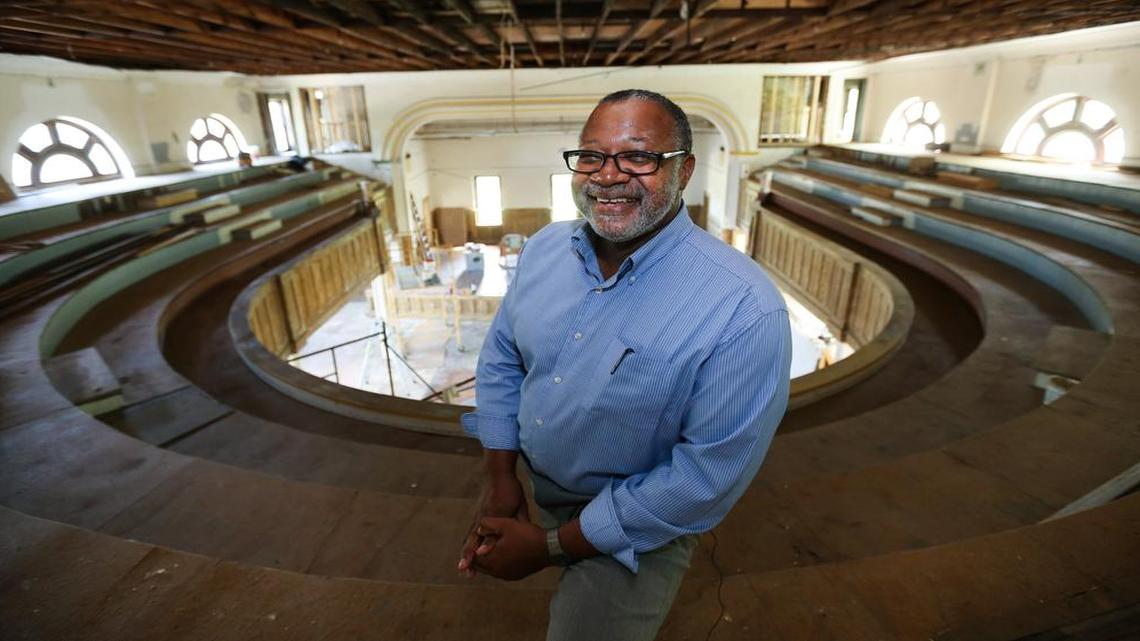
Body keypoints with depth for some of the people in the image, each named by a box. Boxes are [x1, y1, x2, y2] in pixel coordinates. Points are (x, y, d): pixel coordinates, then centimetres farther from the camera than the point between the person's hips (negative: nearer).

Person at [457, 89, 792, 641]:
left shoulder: (742, 309, -31)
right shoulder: (545, 247, -11)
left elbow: (709, 474, -27)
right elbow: (501, 357, 0)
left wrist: (551, 545, -21)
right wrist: (499, 476, -6)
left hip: (635, 529, -6)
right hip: (539, 487, 6)